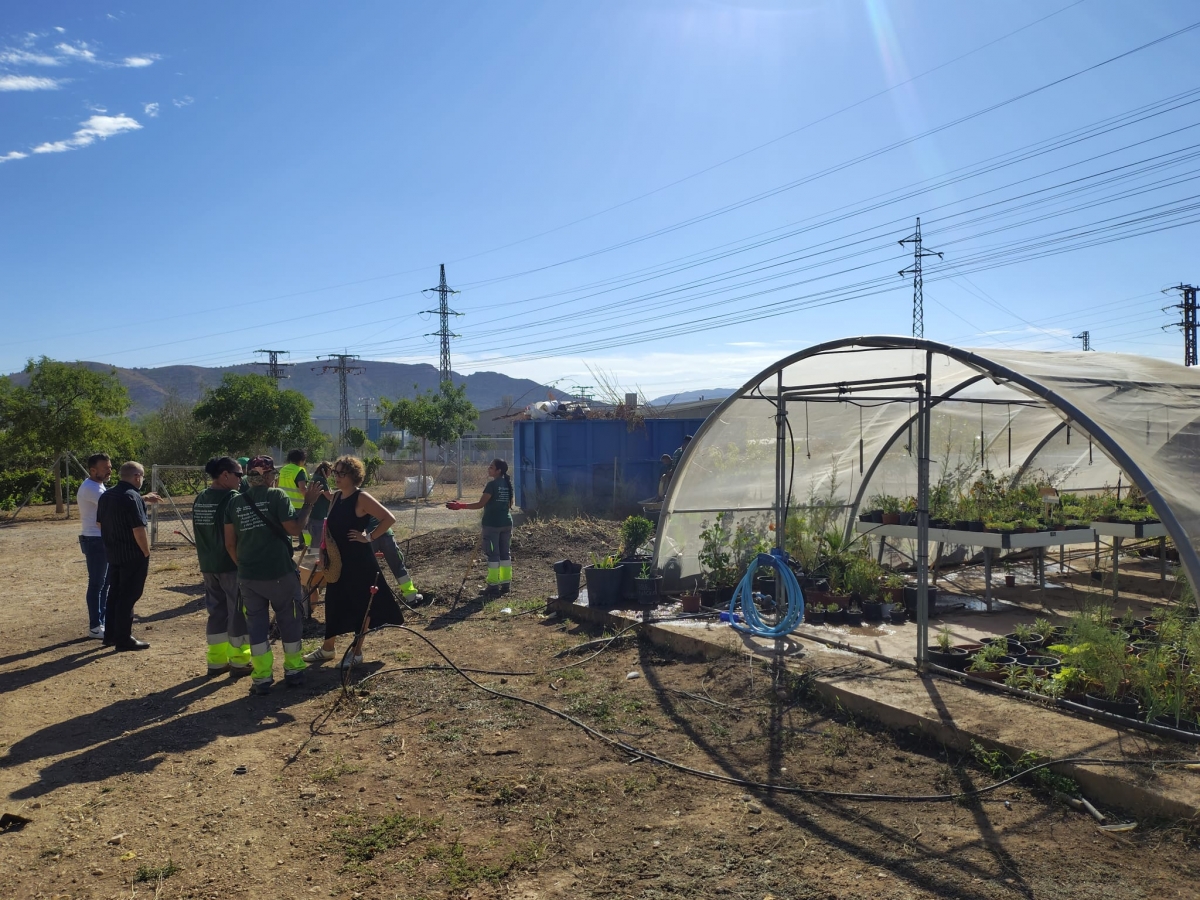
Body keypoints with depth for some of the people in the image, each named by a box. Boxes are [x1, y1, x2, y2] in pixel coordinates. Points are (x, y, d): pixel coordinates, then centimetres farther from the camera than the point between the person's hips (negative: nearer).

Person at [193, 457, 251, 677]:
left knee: (217, 611, 15)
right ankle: (239, 662, 8)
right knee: (238, 612, 2)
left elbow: (197, 531, 15)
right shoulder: (231, 497, -16)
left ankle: (216, 660, 19)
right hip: (231, 565, -7)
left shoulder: (200, 498, 8)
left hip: (208, 565, 7)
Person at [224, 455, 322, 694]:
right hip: (280, 573, -3)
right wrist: (308, 503, -5)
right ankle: (293, 671, 21)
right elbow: (295, 529, -15)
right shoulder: (277, 496, -9)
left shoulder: (235, 502, 5)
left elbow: (229, 543, 6)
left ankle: (262, 678, 12)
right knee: (290, 621, 13)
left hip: (248, 576, 4)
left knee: (256, 625, 11)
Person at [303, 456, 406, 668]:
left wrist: (369, 537, -18)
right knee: (334, 603, 14)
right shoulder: (336, 497, 7)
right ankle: (328, 648, 28)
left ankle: (356, 652, 15)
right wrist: (327, 550, 8)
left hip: (359, 561, -7)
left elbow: (389, 518, -22)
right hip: (338, 560, 7)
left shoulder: (362, 498, -15)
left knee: (360, 604, 4)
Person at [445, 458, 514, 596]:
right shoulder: (508, 484, 8)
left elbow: (480, 504, -17)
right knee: (505, 553, 11)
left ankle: (493, 585, 0)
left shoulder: (492, 484, -15)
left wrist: (460, 505, -15)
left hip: (492, 524, -7)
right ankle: (506, 583, 15)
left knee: (493, 554, -2)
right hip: (506, 523, 7)